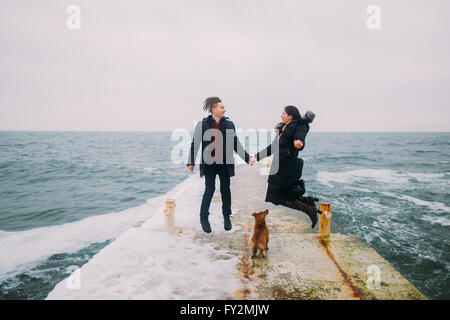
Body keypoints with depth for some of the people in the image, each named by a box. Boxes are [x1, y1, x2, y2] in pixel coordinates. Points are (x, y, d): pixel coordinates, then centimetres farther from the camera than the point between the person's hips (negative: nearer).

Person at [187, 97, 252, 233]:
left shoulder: (229, 124, 6)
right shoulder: (202, 124, -2)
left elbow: (236, 144, 10)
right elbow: (195, 144, 1)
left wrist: (247, 158, 6)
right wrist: (191, 162, -2)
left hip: (225, 163, 3)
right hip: (209, 163, -2)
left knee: (226, 190, 7)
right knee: (210, 189, -4)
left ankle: (227, 217, 25)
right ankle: (204, 218, 14)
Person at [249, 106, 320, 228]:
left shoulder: (300, 126, -6)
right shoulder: (282, 128, 18)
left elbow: (299, 138, -26)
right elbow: (273, 147, 23)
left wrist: (299, 143, -50)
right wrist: (257, 157, 22)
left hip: (288, 167, -9)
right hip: (279, 166, 9)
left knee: (275, 196, -7)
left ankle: (309, 210, 2)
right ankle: (307, 201, 18)